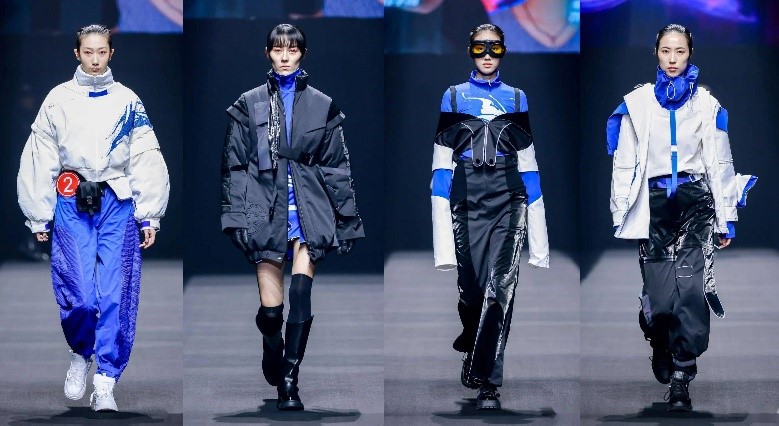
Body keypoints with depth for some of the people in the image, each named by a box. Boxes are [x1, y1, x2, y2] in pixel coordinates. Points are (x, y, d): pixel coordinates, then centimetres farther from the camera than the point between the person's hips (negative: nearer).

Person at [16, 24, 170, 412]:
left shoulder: (127, 101, 8)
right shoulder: (58, 99, 7)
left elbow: (147, 160, 7)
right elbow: (40, 160, 8)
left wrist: (150, 217, 1)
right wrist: (39, 217, 6)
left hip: (117, 203, 0)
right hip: (72, 204, 0)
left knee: (116, 295, -8)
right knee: (78, 293, -9)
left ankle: (105, 380, -2)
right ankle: (81, 354, 20)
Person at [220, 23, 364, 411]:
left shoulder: (322, 106, 10)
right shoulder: (249, 105, 8)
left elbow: (337, 168, 11)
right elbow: (235, 166, 6)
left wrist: (347, 218, 7)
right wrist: (236, 216, -2)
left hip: (307, 208, 0)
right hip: (267, 209, 0)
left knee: (301, 291, -21)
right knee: (270, 309, -4)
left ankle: (289, 379, -18)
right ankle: (273, 361, 27)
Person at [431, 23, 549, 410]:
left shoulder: (516, 99, 12)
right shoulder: (454, 98, 9)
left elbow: (528, 164, 12)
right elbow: (442, 163, 5)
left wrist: (539, 235, 7)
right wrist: (442, 217, -4)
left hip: (507, 200, 0)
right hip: (467, 199, 0)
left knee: (500, 288, -12)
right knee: (471, 286, 0)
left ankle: (487, 381, -12)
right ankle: (472, 339, 33)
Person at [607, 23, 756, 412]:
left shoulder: (707, 105, 5)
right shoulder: (637, 102, 5)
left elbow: (720, 163, 8)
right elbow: (623, 163, 7)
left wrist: (727, 219, 6)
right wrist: (620, 217, 3)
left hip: (695, 201, 0)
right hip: (654, 202, 0)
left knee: (692, 290, -13)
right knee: (659, 292, -5)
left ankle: (680, 379, -10)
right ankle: (661, 347, 28)